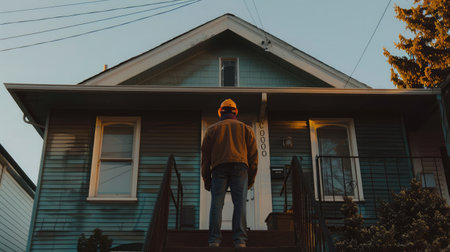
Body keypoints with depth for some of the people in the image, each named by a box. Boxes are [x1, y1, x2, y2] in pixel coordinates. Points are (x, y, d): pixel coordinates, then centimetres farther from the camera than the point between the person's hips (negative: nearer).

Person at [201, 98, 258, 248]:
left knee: (216, 204, -5)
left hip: (219, 168, 0)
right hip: (240, 168, 0)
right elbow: (253, 154, 13)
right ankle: (240, 240, -19)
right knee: (240, 203, -8)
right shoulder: (245, 128, 23)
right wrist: (251, 179, 14)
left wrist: (206, 179, 13)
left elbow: (205, 155, 13)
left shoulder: (212, 129, 22)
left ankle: (214, 241, -16)